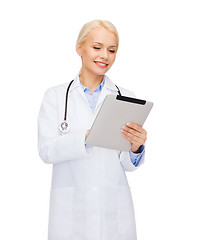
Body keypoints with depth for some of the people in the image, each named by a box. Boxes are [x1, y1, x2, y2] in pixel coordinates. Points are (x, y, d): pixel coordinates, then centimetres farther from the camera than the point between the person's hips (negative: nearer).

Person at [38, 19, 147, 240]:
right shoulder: (55, 96, 3)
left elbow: (127, 164, 3)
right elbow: (46, 151, -10)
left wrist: (136, 147, -19)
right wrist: (87, 137, -26)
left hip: (115, 212, 2)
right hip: (71, 210, -1)